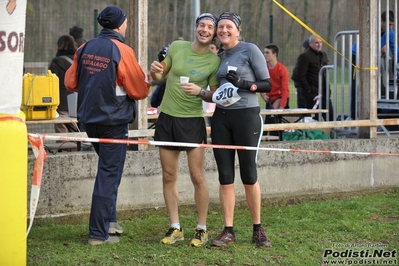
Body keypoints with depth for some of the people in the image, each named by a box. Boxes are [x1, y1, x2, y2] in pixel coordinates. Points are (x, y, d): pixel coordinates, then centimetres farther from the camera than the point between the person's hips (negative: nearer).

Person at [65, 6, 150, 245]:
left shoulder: (85, 49, 3)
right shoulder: (122, 51, -13)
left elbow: (70, 83, 7)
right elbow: (140, 91, -12)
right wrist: (146, 85, 11)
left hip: (89, 118, 6)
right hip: (114, 120, -6)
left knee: (108, 168, 23)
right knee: (109, 173, -1)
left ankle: (109, 219, 24)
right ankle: (99, 233, -1)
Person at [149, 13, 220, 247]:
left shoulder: (214, 61, -5)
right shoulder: (177, 47, 1)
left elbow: (215, 95, 0)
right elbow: (160, 76, 12)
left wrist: (200, 91, -20)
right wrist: (155, 72, -10)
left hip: (192, 120, -3)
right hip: (167, 117, 3)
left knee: (197, 176, -3)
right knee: (169, 176, 6)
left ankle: (202, 229, 7)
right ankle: (175, 228, 14)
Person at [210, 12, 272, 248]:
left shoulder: (250, 50, -4)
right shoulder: (219, 56, 13)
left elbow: (267, 85, -7)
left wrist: (244, 84, -21)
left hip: (247, 115, -5)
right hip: (221, 118, 5)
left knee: (249, 174, -2)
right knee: (225, 176, 3)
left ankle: (258, 229, 11)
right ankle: (228, 231, 7)